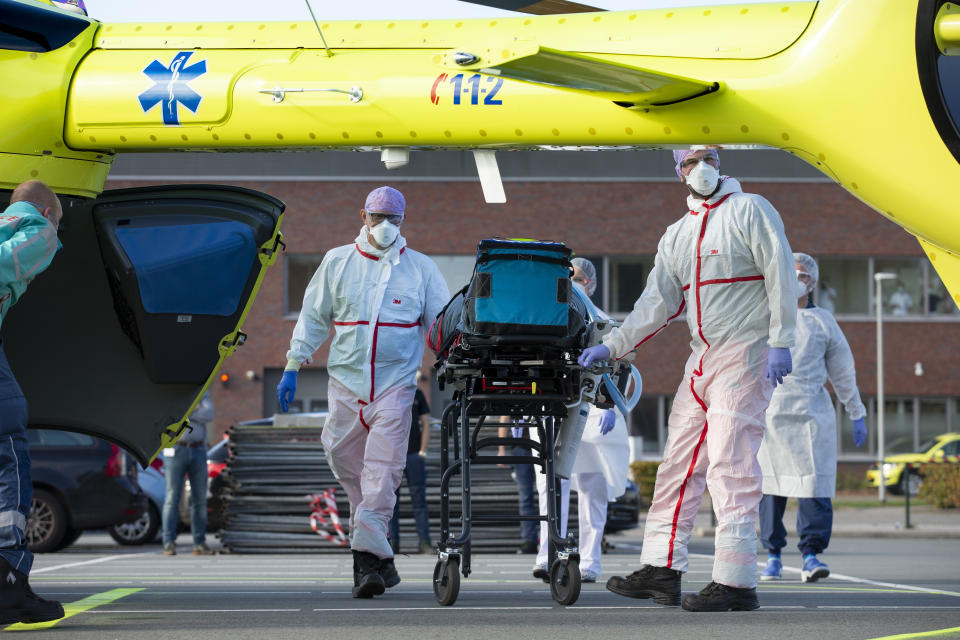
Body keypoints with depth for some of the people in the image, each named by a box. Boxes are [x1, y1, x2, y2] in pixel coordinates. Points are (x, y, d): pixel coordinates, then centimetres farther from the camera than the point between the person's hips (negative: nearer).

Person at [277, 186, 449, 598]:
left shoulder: (420, 268, 9)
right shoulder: (337, 263, 11)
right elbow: (313, 317, 15)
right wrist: (292, 369, 11)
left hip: (395, 383, -2)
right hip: (345, 382, 2)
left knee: (382, 470, -13)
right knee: (345, 462, 2)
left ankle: (367, 556, -15)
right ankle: (379, 557, 13)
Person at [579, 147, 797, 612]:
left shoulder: (749, 211, -3)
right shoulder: (677, 235, 18)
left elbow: (781, 275, -9)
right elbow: (658, 302, 16)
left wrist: (780, 342, -17)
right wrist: (612, 345, 7)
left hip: (745, 352, -8)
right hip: (702, 359, 8)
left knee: (730, 462, -13)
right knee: (679, 459, 5)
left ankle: (737, 581, -13)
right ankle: (661, 569, 9)